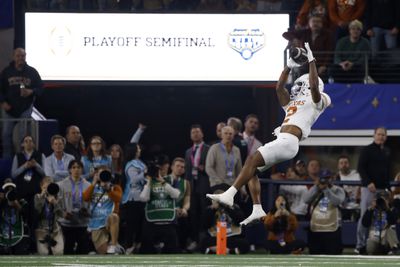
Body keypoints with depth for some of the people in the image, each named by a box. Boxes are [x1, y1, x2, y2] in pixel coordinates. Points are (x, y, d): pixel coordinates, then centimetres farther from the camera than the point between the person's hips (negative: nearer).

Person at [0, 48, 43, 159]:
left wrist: (31, 91, -15)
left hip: (25, 108, -1)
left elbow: (40, 88, 5)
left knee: (23, 136, -6)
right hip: (9, 108, 1)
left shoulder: (32, 72, 4)